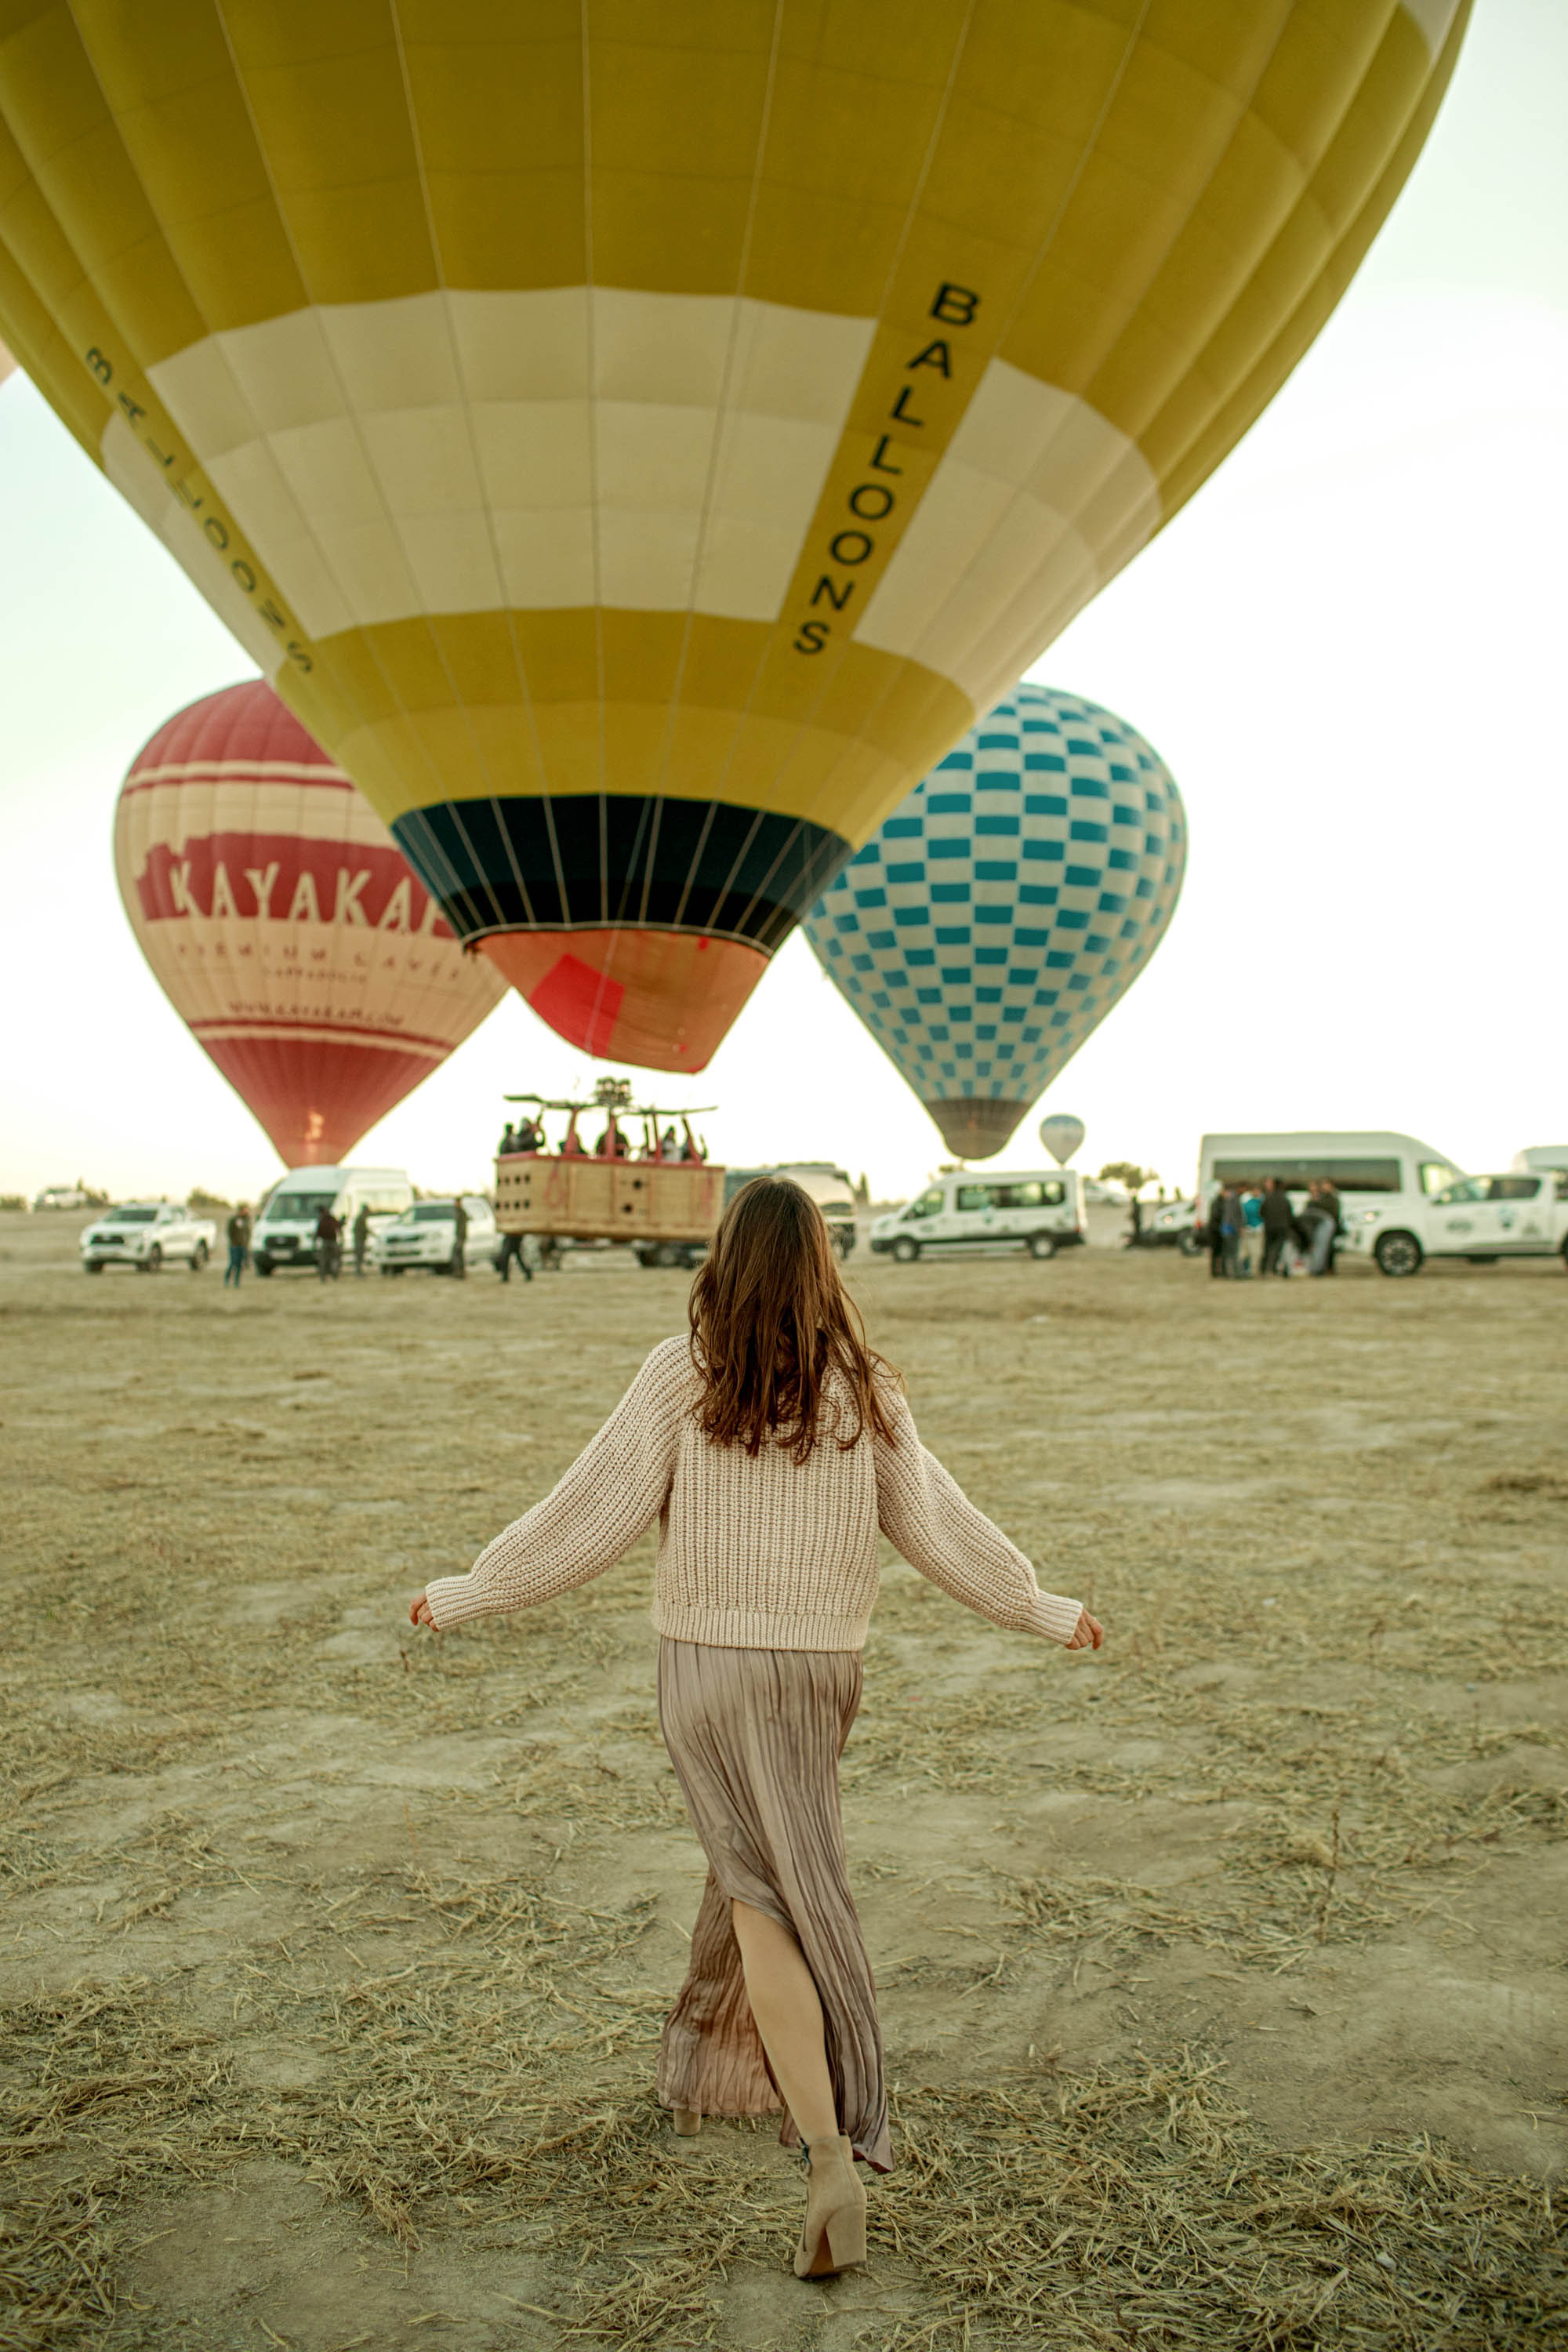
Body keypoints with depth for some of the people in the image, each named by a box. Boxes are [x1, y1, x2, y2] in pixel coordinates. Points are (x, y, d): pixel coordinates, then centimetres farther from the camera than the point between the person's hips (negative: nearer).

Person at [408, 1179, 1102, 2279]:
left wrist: (467, 1593, 1)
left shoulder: (683, 1375, -12)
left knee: (766, 1899, 4)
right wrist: (1041, 1609, 17)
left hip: (710, 1663, -3)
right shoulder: (863, 1389, -4)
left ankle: (832, 2156, -5)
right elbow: (939, 1521, 2)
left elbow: (593, 1512, -11)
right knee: (759, 1863, 23)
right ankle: (701, 2072, 41)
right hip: (823, 1666, 3)